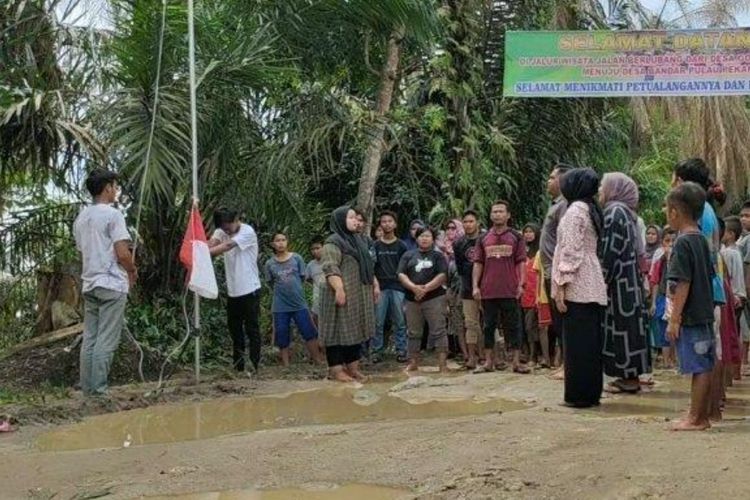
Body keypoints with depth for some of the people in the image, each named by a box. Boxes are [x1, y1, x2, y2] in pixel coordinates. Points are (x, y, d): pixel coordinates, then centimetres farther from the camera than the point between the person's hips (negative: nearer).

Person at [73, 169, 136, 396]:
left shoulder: (81, 218, 13)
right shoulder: (113, 215, -11)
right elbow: (123, 253, -16)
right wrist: (133, 271, 2)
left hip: (89, 284, 8)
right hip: (112, 284, -8)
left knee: (89, 339, 9)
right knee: (106, 341, -5)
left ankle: (87, 387, 12)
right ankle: (98, 389, -4)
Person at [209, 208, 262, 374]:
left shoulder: (247, 232, -15)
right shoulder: (221, 231, 5)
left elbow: (227, 246, -27)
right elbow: (210, 244, -12)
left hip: (249, 290, -7)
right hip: (233, 291, 7)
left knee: (252, 329, -1)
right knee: (234, 329, 12)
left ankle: (253, 366, 4)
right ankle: (238, 367, 22)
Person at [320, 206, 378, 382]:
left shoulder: (359, 240, 18)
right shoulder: (333, 242, -10)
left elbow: (369, 265, 24)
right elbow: (330, 268, -20)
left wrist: (375, 284, 18)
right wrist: (339, 289, -28)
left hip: (360, 295, 9)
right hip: (343, 295, -9)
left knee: (356, 329, 11)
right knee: (340, 330, -5)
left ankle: (352, 367, 18)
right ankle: (336, 369, 0)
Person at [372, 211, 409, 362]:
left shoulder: (401, 245, 8)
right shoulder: (375, 246, 8)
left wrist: (405, 284, -1)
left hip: (397, 287, 0)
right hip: (380, 288, 0)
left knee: (399, 322, 1)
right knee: (378, 322, -1)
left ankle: (401, 350, 7)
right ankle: (377, 351, 5)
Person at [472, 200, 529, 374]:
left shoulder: (516, 237, 6)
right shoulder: (483, 239, 11)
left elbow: (521, 262, 3)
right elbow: (478, 264, 10)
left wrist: (521, 284, -7)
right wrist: (475, 286, 2)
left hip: (510, 290, -2)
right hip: (488, 291, 2)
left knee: (513, 326, 1)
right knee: (489, 326, 7)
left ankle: (517, 361, 5)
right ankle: (488, 362, 14)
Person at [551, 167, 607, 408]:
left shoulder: (575, 210, -10)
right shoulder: (591, 210, 17)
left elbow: (571, 251, -17)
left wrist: (561, 285, -16)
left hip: (577, 287, -9)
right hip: (593, 287, 9)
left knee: (577, 343, -5)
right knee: (591, 342, 11)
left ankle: (579, 395, -1)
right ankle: (592, 392, 16)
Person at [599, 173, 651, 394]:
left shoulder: (614, 212, -13)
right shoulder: (625, 213, 15)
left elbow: (610, 252, -19)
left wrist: (602, 281, -15)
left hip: (619, 282, -9)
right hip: (629, 279, 9)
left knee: (621, 326, -5)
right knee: (628, 325, 10)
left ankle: (629, 378, -2)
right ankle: (630, 375, 15)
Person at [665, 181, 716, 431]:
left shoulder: (682, 243, -15)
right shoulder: (702, 240, 11)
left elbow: (682, 284, -18)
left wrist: (674, 319, -16)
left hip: (690, 317, -9)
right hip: (705, 314, 9)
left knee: (699, 368, -4)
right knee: (704, 367, 11)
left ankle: (695, 419, 2)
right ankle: (702, 416, 19)